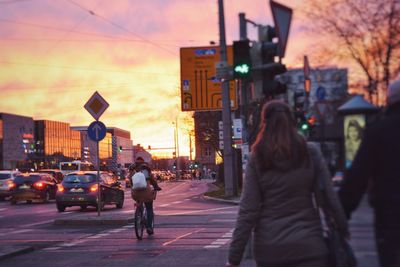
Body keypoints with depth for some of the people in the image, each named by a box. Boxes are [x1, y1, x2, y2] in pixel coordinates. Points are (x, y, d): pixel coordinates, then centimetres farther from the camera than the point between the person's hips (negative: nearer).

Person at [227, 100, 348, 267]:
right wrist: (343, 231, 11)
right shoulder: (311, 153, -2)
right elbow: (330, 198, -3)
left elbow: (248, 211, -7)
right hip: (307, 245, -1)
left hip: (269, 248, 1)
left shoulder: (257, 159, -3)